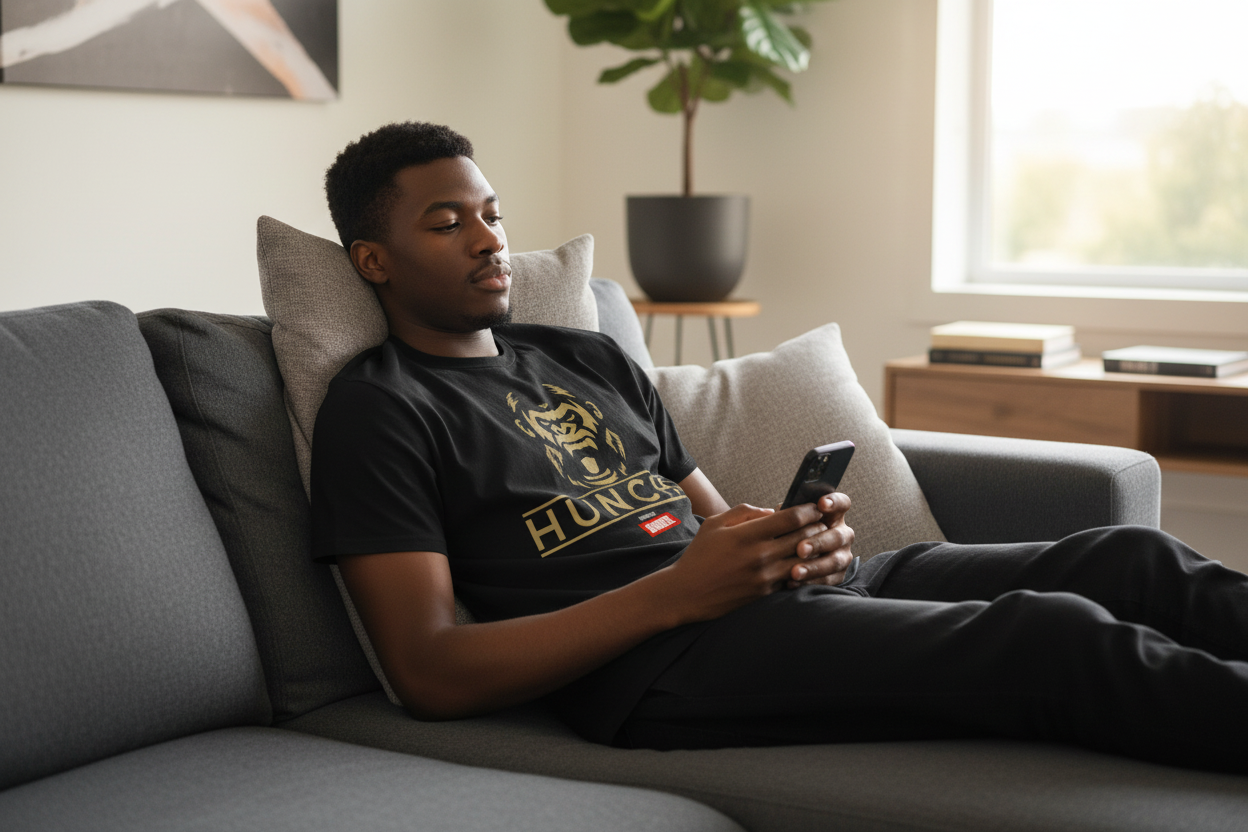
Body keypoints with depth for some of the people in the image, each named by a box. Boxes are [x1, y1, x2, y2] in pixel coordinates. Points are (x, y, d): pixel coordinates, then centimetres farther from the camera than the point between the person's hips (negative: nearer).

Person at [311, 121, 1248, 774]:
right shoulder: (380, 408, 2)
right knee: (1054, 636, -26)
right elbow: (430, 673, -9)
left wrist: (809, 539, -2)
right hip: (657, 664, -7)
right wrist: (676, 592, -17)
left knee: (1129, 558, -8)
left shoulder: (592, 359, 25)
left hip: (792, 593, 8)